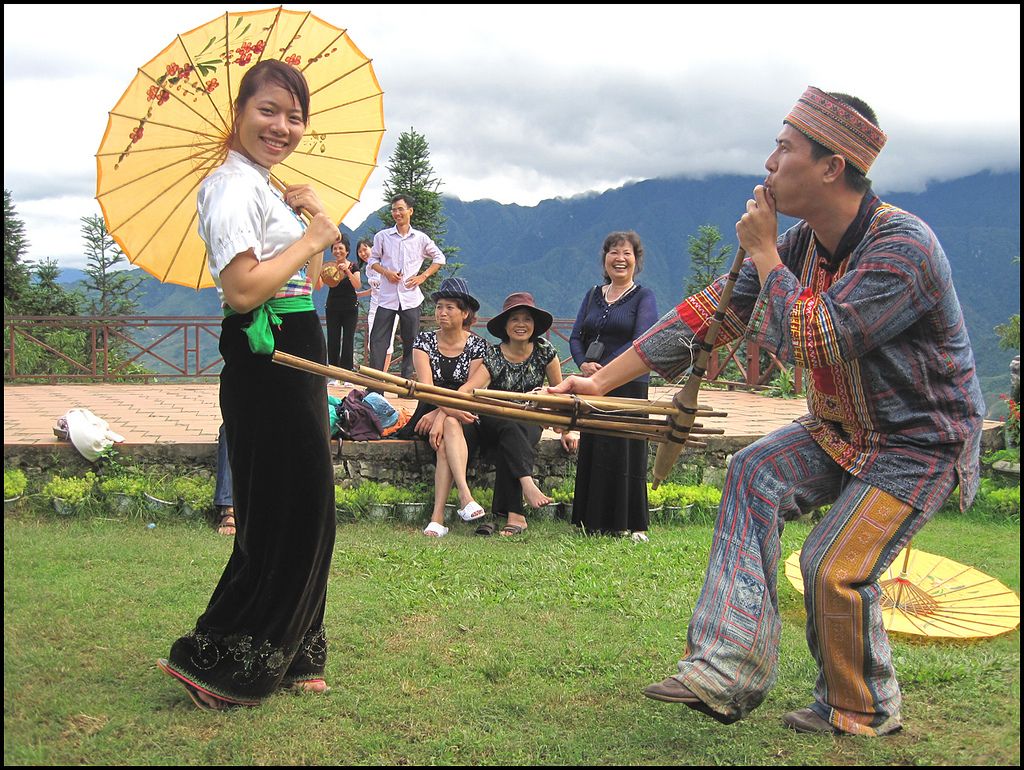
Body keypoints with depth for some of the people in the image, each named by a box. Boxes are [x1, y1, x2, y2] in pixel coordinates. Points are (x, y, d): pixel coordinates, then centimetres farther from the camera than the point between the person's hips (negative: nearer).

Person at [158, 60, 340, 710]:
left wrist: (316, 212, 6)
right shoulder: (233, 186, -14)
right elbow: (242, 289, -25)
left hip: (295, 362, 10)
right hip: (265, 365, -10)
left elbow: (318, 274, 22)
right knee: (284, 515, -6)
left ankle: (287, 656, 25)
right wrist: (311, 238, -14)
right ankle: (216, 660, 5)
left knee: (306, 510, 14)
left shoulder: (265, 188, 17)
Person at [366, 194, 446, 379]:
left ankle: (407, 381, 12)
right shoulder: (382, 236, 4)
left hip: (411, 297, 0)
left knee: (411, 341, 4)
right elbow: (372, 260, 12)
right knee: (378, 339, -6)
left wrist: (423, 276, 3)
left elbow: (439, 258, 15)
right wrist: (386, 272, -8)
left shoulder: (421, 238, 5)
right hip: (387, 297, 0)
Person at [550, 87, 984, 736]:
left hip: (921, 444, -7)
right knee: (754, 473, -14)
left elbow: (808, 341, -34)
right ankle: (729, 670, -16)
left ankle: (863, 714, 11)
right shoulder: (804, 243, -3)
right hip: (840, 429, 7)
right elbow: (715, 311, -2)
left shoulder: (904, 246, -28)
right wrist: (602, 380, -5)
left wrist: (764, 252, -21)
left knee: (834, 568, -17)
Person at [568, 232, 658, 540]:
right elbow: (576, 337, 11)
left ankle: (632, 525, 2)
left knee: (624, 451, -5)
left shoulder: (643, 297, 0)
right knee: (591, 451, 6)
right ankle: (593, 522, 14)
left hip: (629, 386, -5)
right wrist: (584, 363, -9)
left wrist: (605, 368, -19)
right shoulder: (593, 295, 15)